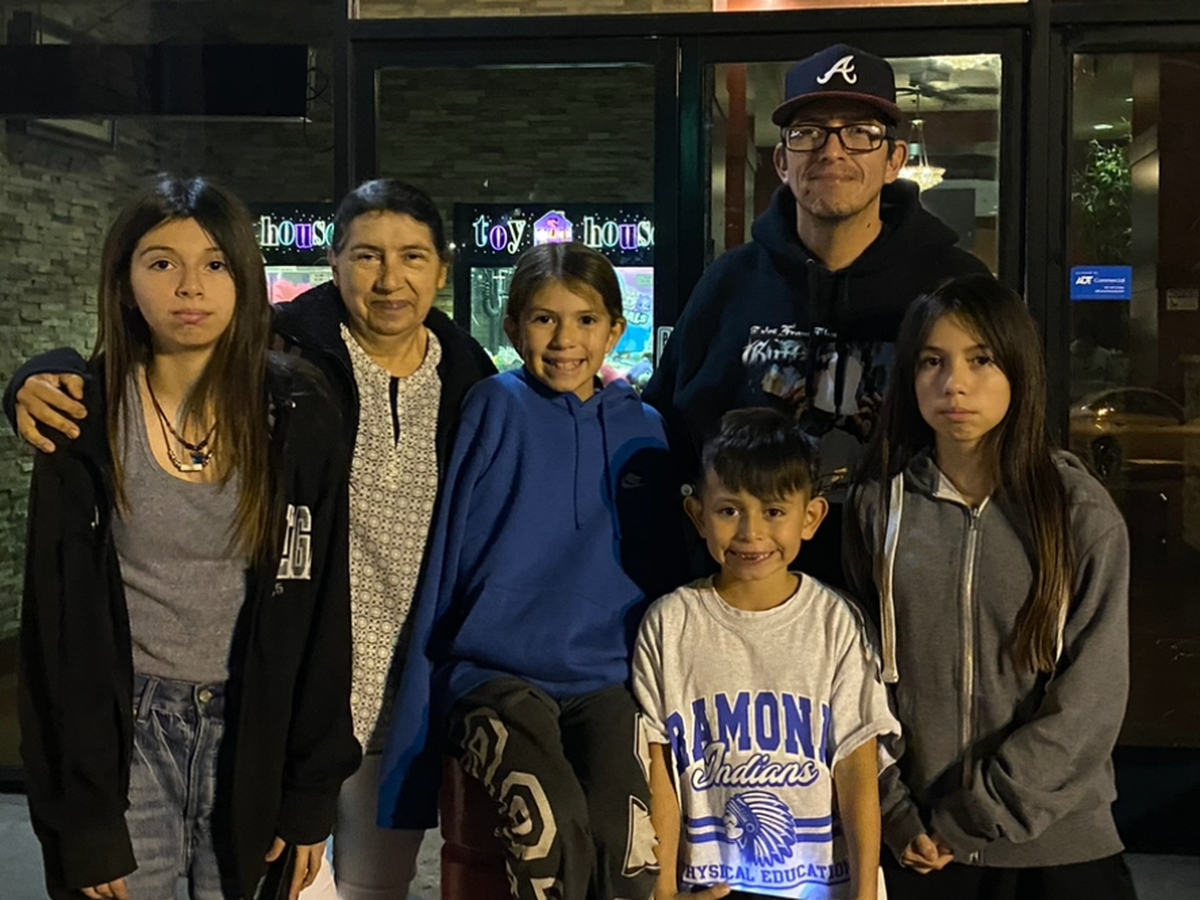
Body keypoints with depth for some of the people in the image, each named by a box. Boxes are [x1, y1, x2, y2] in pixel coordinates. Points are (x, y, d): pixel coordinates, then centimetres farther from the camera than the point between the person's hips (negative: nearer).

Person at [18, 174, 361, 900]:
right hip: (125, 729, 0)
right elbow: (59, 620, -6)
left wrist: (312, 792, -5)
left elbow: (322, 601, -3)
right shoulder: (86, 420, -7)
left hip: (256, 726, 1)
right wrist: (82, 820, -8)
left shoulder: (298, 416, -6)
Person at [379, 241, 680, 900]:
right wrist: (423, 704, 2)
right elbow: (449, 550, 1)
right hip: (495, 674, -2)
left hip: (605, 680, 3)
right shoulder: (497, 407, 0)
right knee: (552, 823, -29)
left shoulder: (640, 431, 10)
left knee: (625, 839, -25)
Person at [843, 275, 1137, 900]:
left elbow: (1091, 701, -9)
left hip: (1058, 847, -1)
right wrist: (896, 814, -7)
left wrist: (971, 818, -11)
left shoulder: (1082, 514, -6)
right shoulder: (879, 507, -1)